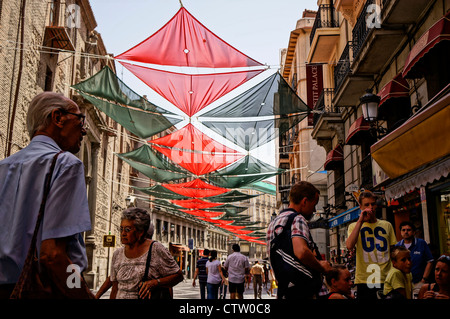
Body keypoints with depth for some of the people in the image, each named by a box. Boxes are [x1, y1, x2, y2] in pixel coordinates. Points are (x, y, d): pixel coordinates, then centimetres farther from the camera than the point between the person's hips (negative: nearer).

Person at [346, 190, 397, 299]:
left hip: (386, 279, 2)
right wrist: (360, 221, -11)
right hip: (364, 280, -2)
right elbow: (349, 246, -15)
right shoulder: (354, 226, 5)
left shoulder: (387, 225, 11)